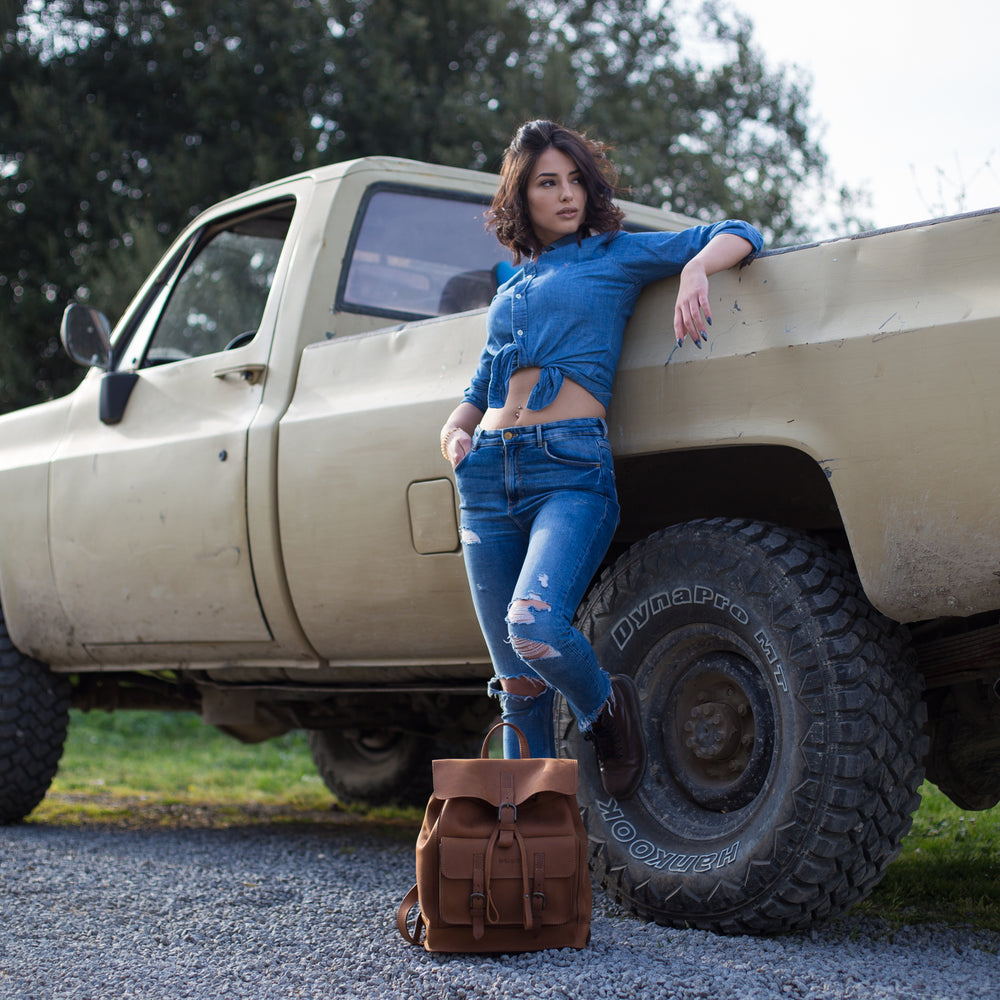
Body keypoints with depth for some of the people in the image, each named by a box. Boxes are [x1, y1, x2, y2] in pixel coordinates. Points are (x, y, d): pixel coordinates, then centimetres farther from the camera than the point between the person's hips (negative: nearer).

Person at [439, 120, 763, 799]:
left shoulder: (618, 254, 12)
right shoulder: (512, 286, 25)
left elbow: (739, 236, 7)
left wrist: (694, 268, -14)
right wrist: (456, 431, 10)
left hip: (572, 468, -5)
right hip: (488, 476, 5)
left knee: (535, 625, -29)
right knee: (515, 679, 2)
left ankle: (605, 711, 1)